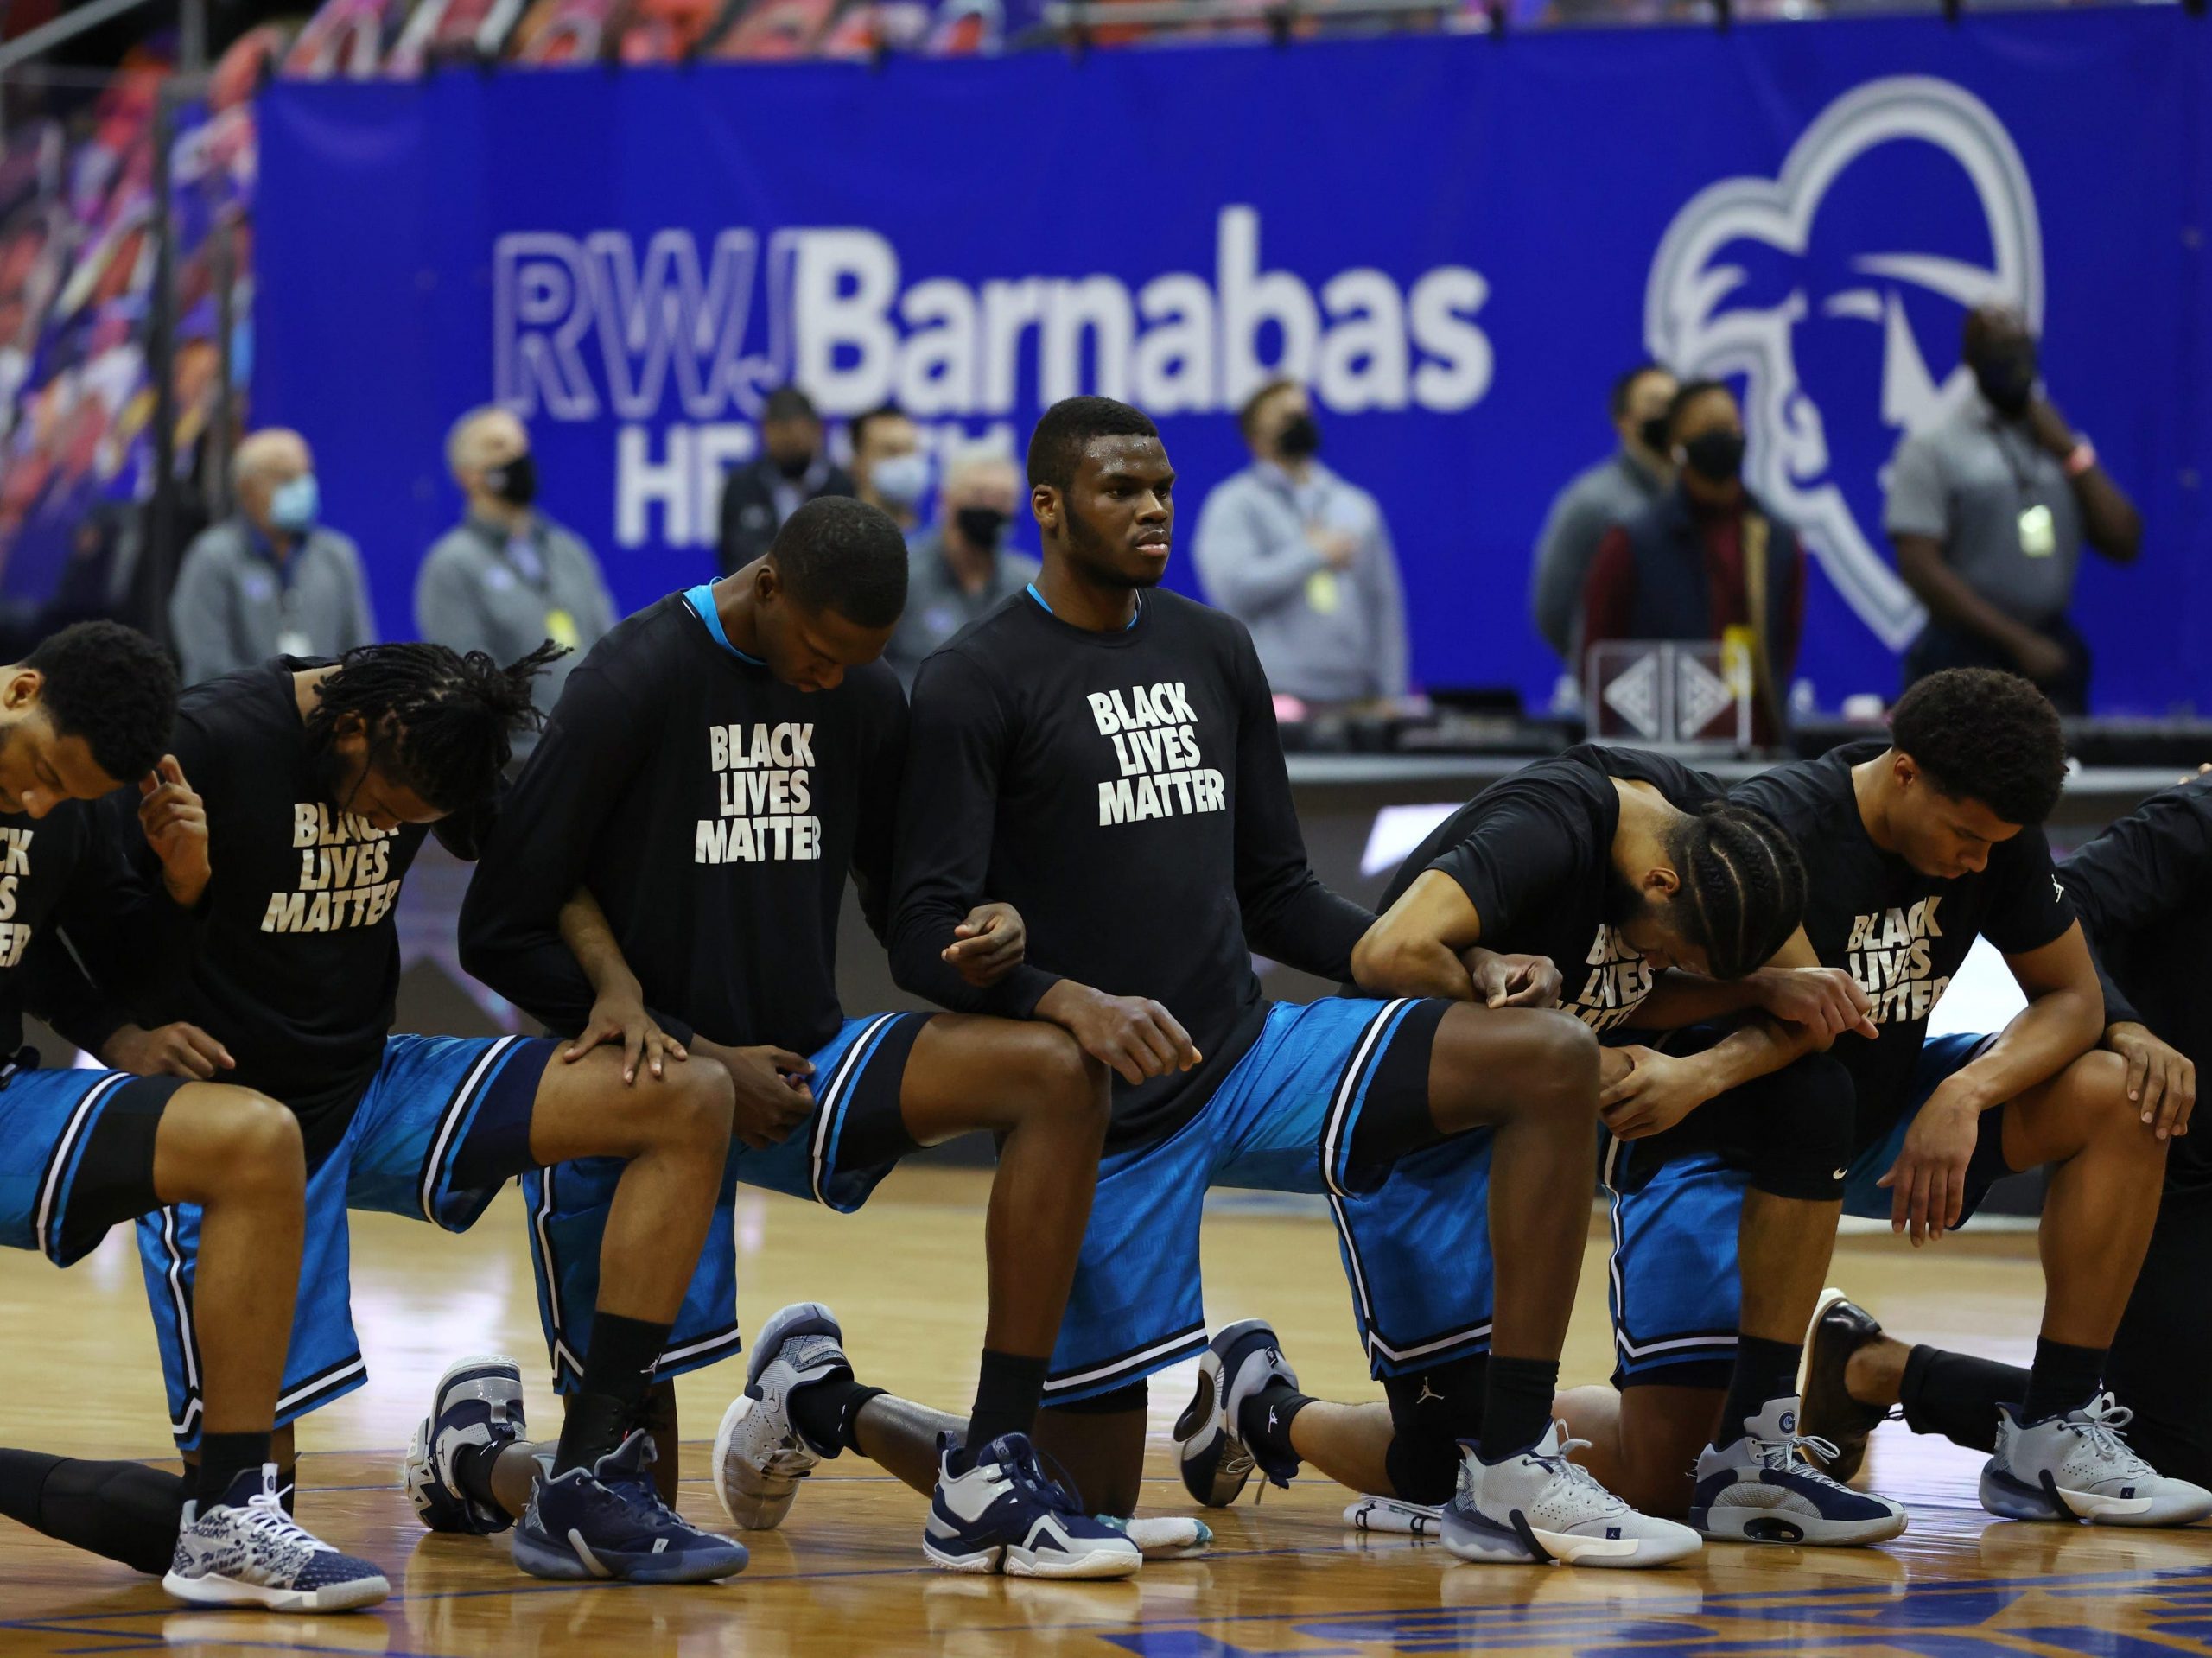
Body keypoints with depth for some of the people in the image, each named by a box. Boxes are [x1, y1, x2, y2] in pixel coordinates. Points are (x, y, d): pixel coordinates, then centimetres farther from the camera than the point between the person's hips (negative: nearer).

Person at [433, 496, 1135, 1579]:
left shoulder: (863, 697, 2)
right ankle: (475, 1443, 30)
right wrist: (697, 1059, -14)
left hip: (795, 1071, 5)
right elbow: (498, 937, -14)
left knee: (1055, 1075, -20)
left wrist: (972, 942, -10)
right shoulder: (635, 685, -16)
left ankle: (990, 1478, -14)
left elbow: (896, 894, 16)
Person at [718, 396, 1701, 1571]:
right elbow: (927, 935, -14)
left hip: (1250, 1056, 6)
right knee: (1086, 1497, -5)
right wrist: (1072, 1004, -32)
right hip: (1105, 1110, -6)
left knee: (1553, 1060, -15)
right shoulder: (977, 683, -7)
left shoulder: (1213, 651, 12)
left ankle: (1512, 1473, -13)